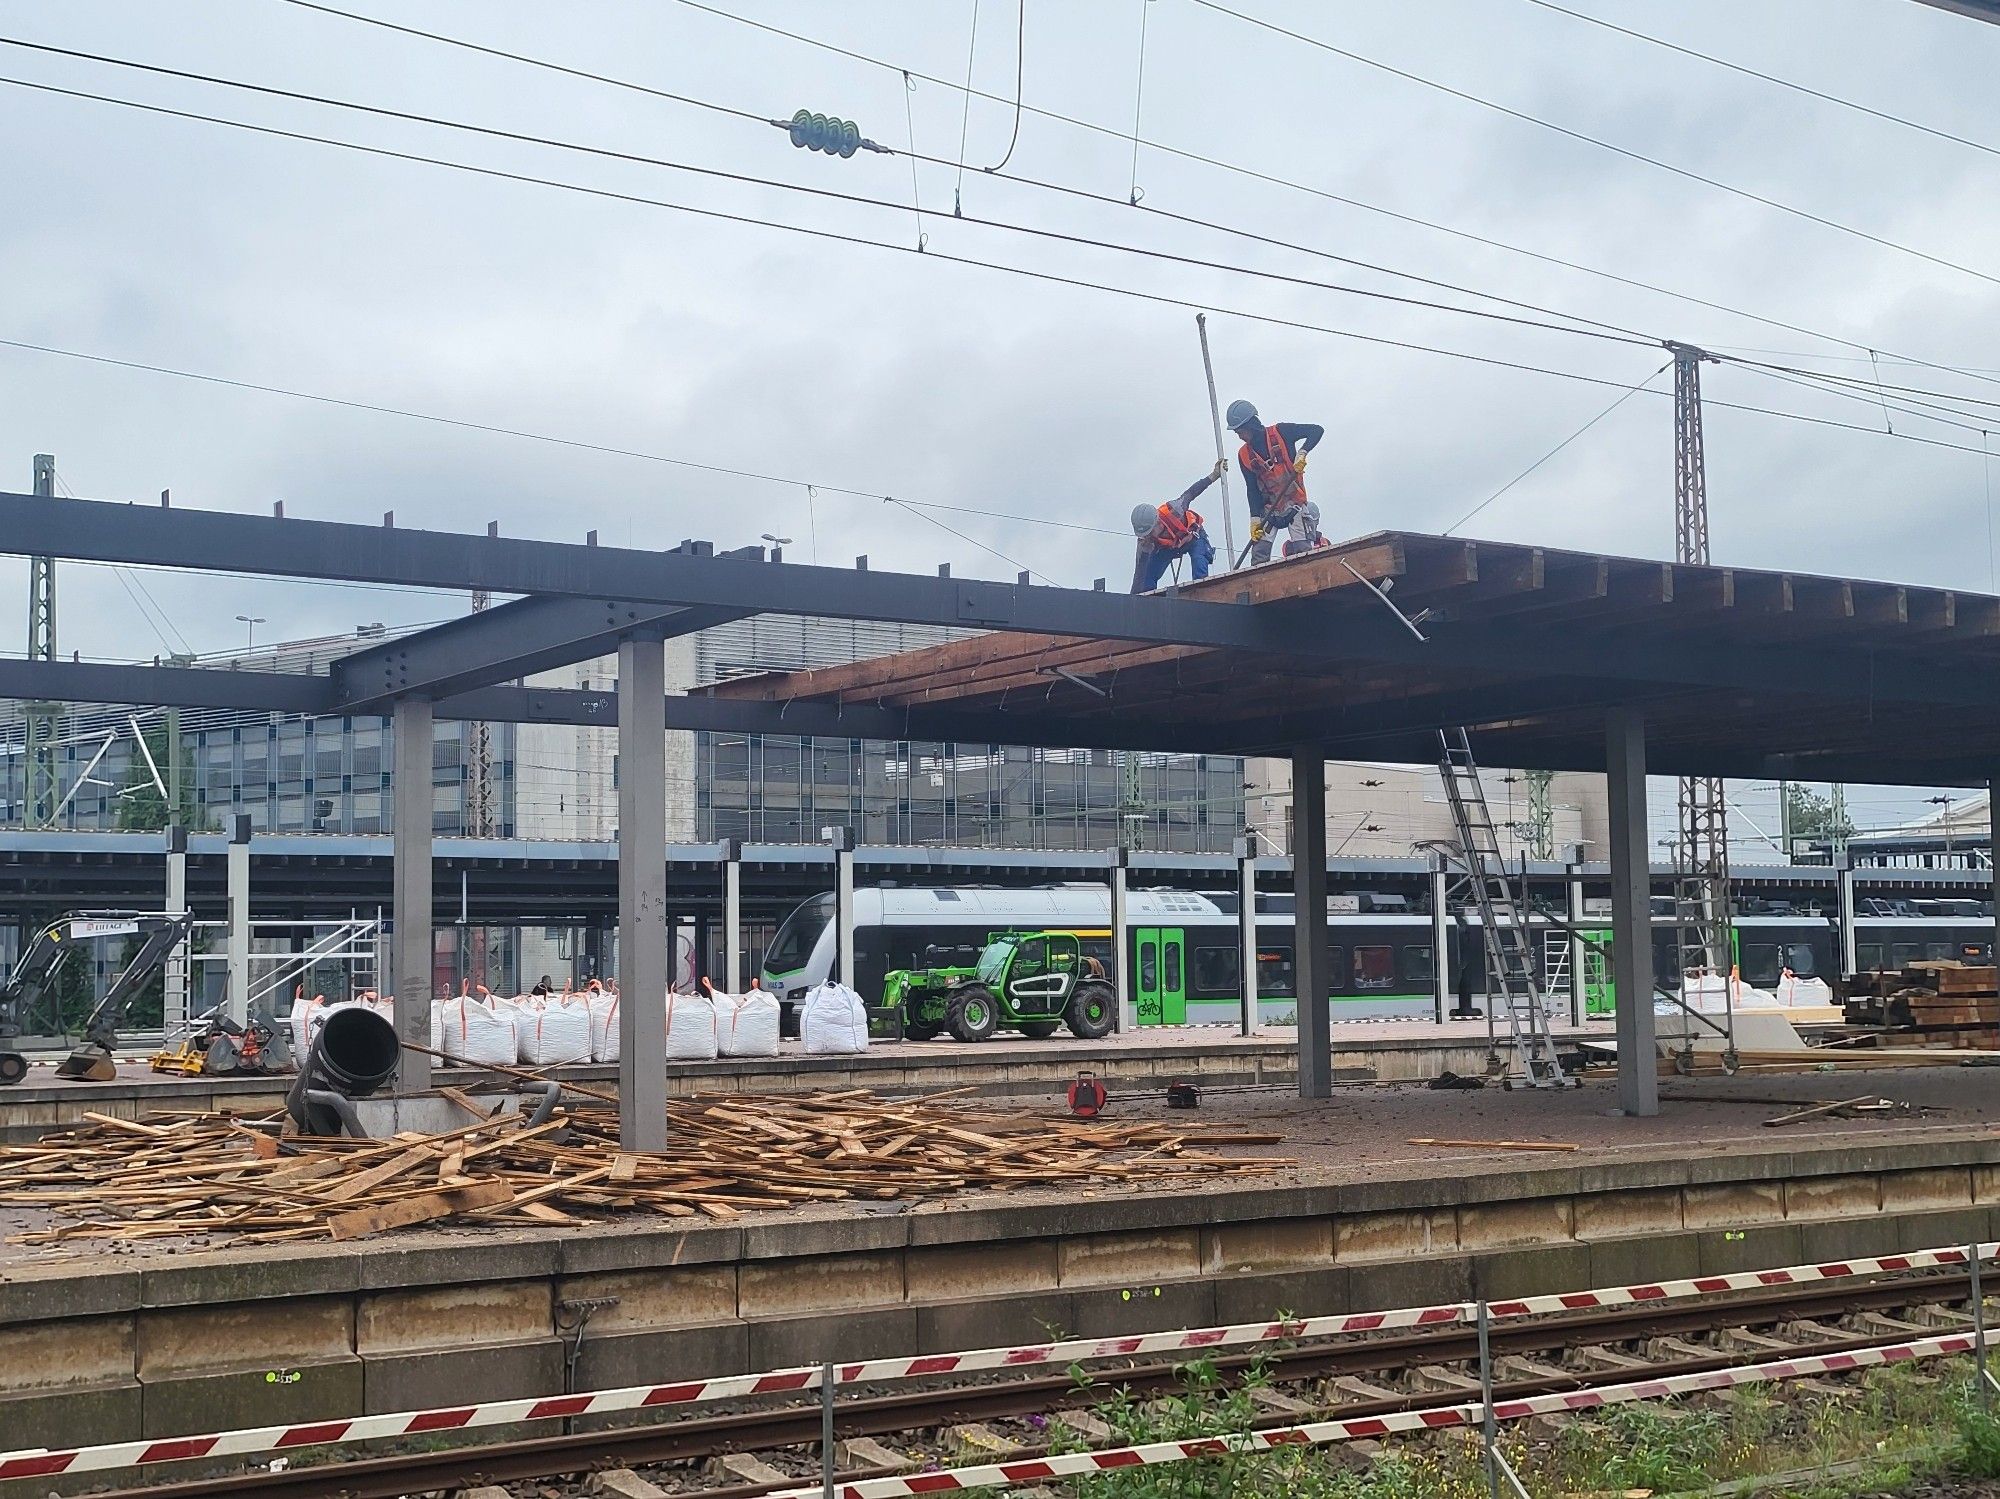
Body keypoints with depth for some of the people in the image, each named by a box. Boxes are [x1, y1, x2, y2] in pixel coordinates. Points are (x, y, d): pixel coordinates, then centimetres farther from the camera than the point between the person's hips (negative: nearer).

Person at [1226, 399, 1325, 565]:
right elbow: (1252, 489, 0)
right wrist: (1255, 519, -10)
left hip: (1295, 503, -3)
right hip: (1269, 508, 3)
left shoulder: (1280, 432, -10)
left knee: (1303, 550, -14)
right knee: (1259, 555, -9)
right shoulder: (1244, 456, 0)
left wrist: (1301, 453, -26)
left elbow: (1317, 431, -11)